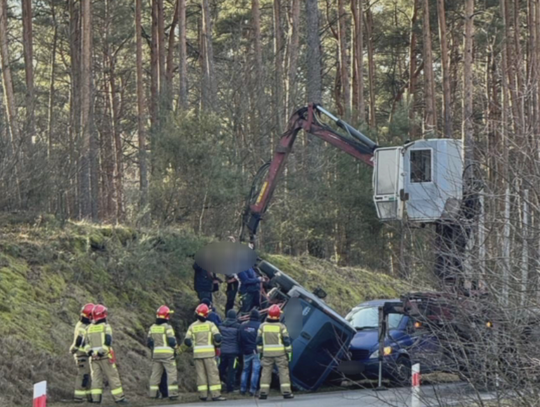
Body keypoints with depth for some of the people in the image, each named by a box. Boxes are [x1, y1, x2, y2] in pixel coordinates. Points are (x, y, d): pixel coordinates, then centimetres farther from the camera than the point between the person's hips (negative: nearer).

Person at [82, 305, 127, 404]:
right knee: (113, 377, 0)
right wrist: (101, 352, -18)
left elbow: (86, 343, 6)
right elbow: (107, 342, -17)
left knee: (96, 377, 7)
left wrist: (90, 352, -2)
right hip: (105, 357, -4)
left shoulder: (89, 328, 10)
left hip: (94, 357, 4)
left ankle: (96, 398, -1)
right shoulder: (106, 327, -6)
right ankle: (119, 397, 0)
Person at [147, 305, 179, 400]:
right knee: (171, 373, -4)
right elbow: (172, 341, -13)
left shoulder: (152, 327, 9)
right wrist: (175, 348, 5)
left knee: (155, 373, 11)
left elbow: (149, 342, 11)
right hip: (167, 353, -6)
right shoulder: (167, 327, -10)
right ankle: (172, 393, -10)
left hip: (156, 353, 6)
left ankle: (152, 393, 10)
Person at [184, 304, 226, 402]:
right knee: (212, 373, -1)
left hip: (197, 353, 2)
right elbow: (218, 337, -10)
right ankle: (215, 394, -6)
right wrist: (217, 345, 9)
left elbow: (187, 341, 2)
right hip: (209, 352, -2)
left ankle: (203, 395, 5)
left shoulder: (192, 326, 6)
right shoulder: (210, 324, -1)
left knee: (200, 373, 7)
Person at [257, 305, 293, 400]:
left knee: (266, 372, 6)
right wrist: (289, 352, 3)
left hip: (267, 353, 2)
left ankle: (263, 392, 2)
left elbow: (259, 341, 6)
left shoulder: (262, 326, 2)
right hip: (280, 353, -2)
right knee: (283, 372, 2)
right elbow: (286, 340, -4)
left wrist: (260, 352, 14)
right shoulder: (281, 327, -5)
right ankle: (286, 392, -3)